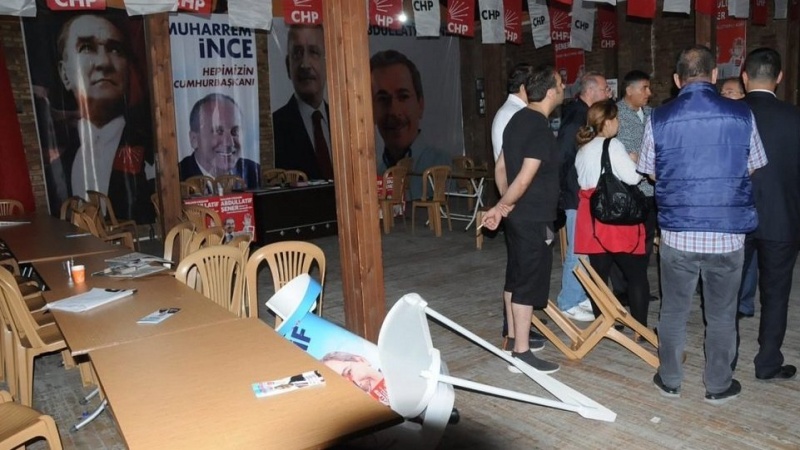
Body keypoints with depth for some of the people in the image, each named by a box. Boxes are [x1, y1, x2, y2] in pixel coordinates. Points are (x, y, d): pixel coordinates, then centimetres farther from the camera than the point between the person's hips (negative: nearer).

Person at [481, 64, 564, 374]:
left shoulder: (518, 119, 9)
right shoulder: (541, 129, -19)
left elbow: (500, 167, 13)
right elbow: (525, 178, -23)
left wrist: (504, 204, 13)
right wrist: (501, 206, -10)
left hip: (518, 215, 9)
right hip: (533, 218, -9)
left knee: (517, 277, 17)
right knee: (530, 281, -2)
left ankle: (514, 337, 30)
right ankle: (521, 351, 5)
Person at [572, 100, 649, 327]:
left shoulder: (583, 149, 16)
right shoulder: (612, 145, -9)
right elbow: (632, 177, -15)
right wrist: (636, 163, 6)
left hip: (591, 215, 7)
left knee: (599, 273, 10)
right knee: (637, 273, 2)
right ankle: (641, 327, 4)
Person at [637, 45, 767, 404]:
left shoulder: (659, 118, -5)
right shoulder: (741, 115, -4)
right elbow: (752, 167, 8)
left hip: (677, 233, 0)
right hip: (728, 233, 0)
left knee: (673, 311, 15)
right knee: (721, 314, 14)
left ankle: (670, 381, 27)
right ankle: (718, 386, 27)